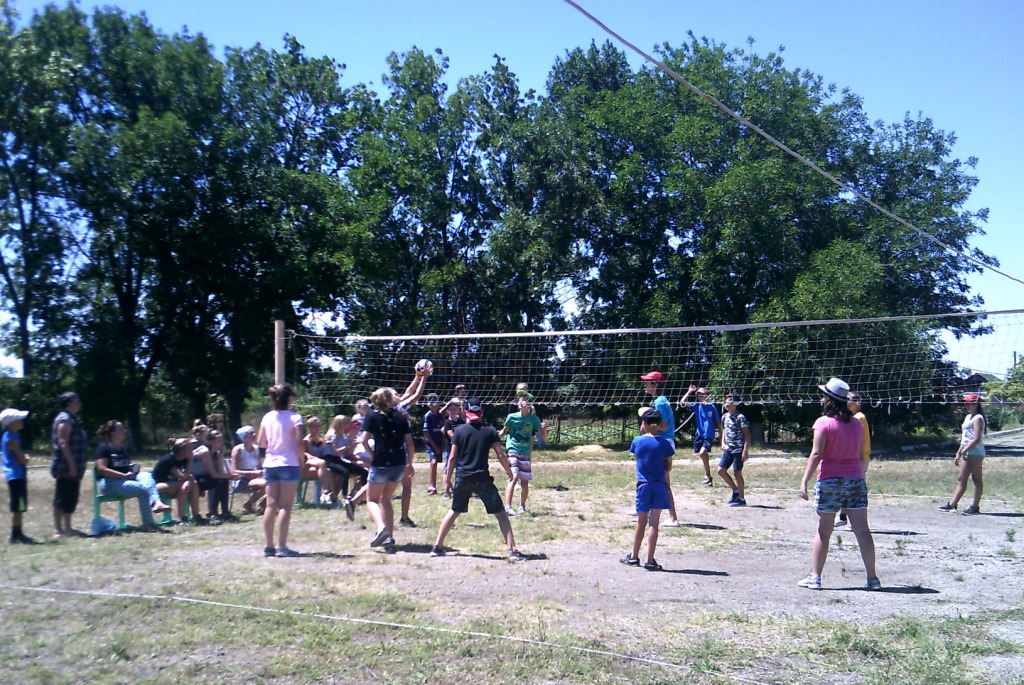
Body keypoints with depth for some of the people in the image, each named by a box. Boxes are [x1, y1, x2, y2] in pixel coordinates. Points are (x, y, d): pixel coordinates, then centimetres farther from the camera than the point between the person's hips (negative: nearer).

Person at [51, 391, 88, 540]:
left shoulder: (70, 419, 17)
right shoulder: (64, 419, -13)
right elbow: (62, 443, -21)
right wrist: (71, 464, -23)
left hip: (73, 468, 10)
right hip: (66, 468, -10)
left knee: (71, 499, 12)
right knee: (62, 498, -5)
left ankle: (67, 528, 18)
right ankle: (58, 530, -2)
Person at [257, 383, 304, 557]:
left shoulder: (267, 417, 6)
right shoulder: (294, 417, -8)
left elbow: (260, 442, 9)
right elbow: (299, 443, -13)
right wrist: (302, 458, 1)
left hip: (269, 464, 5)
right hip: (288, 464, -5)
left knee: (271, 505, 9)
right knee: (285, 506, -2)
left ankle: (269, 546, 13)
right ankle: (282, 546, -3)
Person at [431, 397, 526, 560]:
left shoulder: (459, 430, 2)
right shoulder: (489, 430, 0)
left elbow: (452, 457, 1)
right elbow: (500, 455, -2)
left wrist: (448, 479, 9)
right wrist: (509, 472, 13)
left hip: (462, 478, 2)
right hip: (482, 479, -2)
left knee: (454, 511, 21)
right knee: (500, 513, 5)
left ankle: (437, 547, 20)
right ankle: (513, 550, -3)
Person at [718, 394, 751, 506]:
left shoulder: (740, 417, -12)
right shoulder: (725, 417, 9)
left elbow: (747, 434, -13)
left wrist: (745, 450, -19)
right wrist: (723, 443, 5)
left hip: (738, 449, -7)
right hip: (728, 449, 7)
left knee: (737, 473, -2)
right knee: (721, 470, 5)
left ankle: (741, 499, 9)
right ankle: (735, 490, 22)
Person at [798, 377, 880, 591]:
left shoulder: (824, 423, -8)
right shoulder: (856, 424, 9)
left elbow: (816, 454, -15)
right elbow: (859, 454, 12)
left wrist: (805, 480, -14)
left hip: (830, 481, -4)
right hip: (855, 480, 5)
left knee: (823, 532, 1)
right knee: (862, 530, 6)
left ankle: (815, 577, 5)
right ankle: (872, 578, 8)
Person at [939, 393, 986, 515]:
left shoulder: (977, 418, -10)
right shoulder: (968, 417, 18)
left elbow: (976, 439, -19)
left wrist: (962, 451, -19)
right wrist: (958, 454, 19)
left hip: (975, 452, -9)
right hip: (967, 453, 9)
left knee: (976, 479, -2)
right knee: (962, 479, 8)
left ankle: (975, 506, 2)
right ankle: (952, 504, 9)